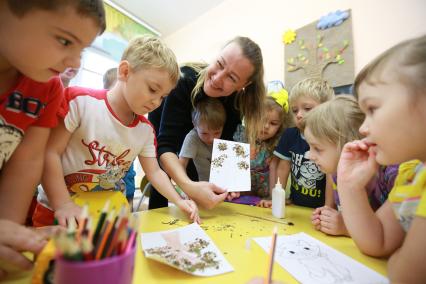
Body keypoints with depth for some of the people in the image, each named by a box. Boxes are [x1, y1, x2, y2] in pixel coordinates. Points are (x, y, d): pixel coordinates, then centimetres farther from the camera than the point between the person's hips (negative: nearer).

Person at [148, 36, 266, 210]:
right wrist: (189, 185, -57)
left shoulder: (237, 102, -28)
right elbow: (165, 145, -43)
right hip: (162, 127, -2)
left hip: (195, 136, 3)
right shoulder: (185, 79, -40)